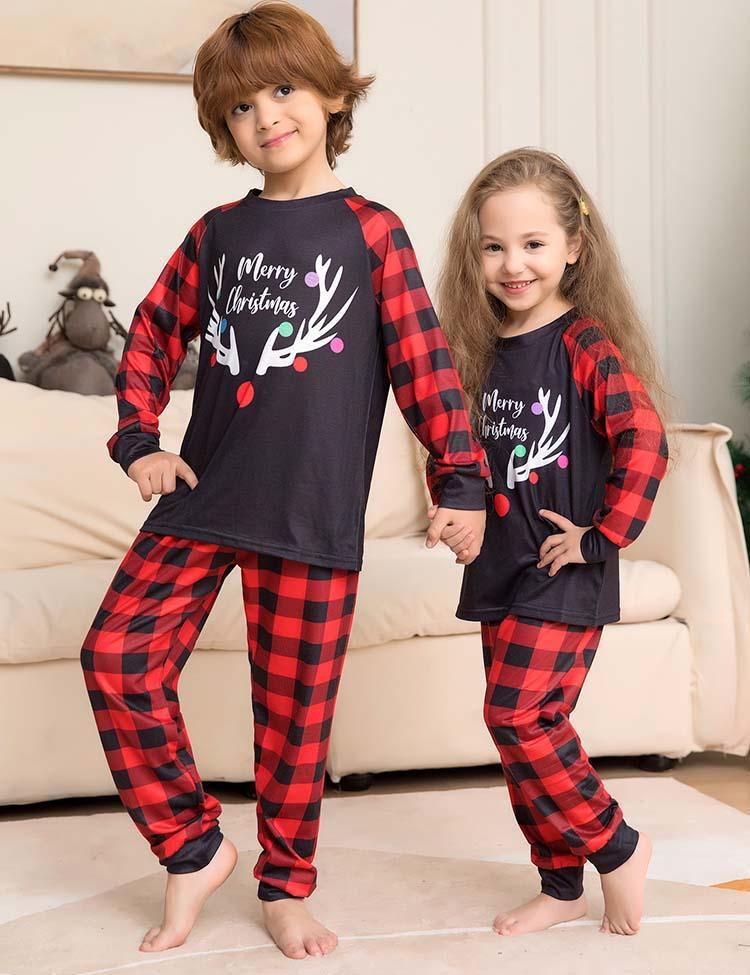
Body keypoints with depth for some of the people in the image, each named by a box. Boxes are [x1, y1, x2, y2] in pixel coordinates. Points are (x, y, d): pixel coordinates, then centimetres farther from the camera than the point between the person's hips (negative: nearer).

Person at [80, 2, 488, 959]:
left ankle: (285, 887, 24)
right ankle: (193, 848, 12)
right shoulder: (217, 233, 10)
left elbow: (422, 360, -1)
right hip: (203, 496, 4)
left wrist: (462, 478, -4)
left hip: (314, 516, -3)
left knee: (296, 703, 4)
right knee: (117, 656, -5)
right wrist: (138, 440, 6)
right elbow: (153, 333, 17)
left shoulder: (370, 231, 1)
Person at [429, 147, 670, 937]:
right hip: (501, 574, 7)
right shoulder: (484, 349, 8)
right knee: (525, 724, 11)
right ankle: (561, 886, 26)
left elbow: (644, 442, -23)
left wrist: (603, 537, -19)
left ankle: (614, 847, 10)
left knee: (519, 715, -12)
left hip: (563, 576, -7)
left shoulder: (586, 343, -12)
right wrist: (458, 516, 7)